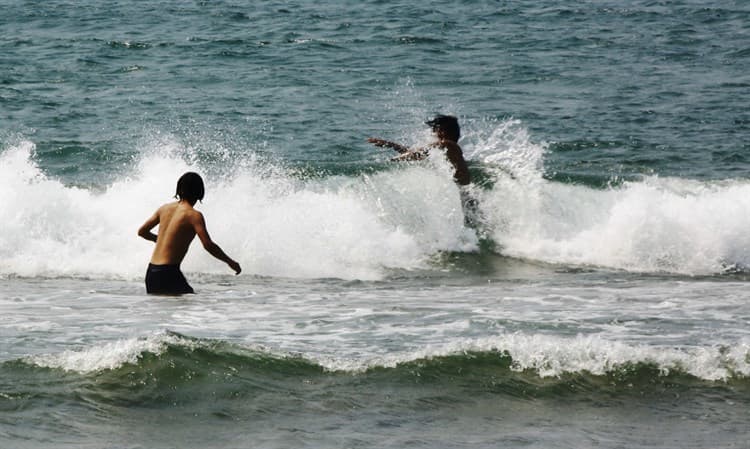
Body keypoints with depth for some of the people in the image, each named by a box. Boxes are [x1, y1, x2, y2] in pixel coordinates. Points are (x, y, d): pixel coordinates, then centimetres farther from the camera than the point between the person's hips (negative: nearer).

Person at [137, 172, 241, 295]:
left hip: (151, 272, 7)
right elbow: (208, 245, -18)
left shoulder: (165, 208, 10)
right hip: (168, 273, -7)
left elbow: (142, 231, 20)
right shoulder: (193, 215, -10)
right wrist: (230, 262, -6)